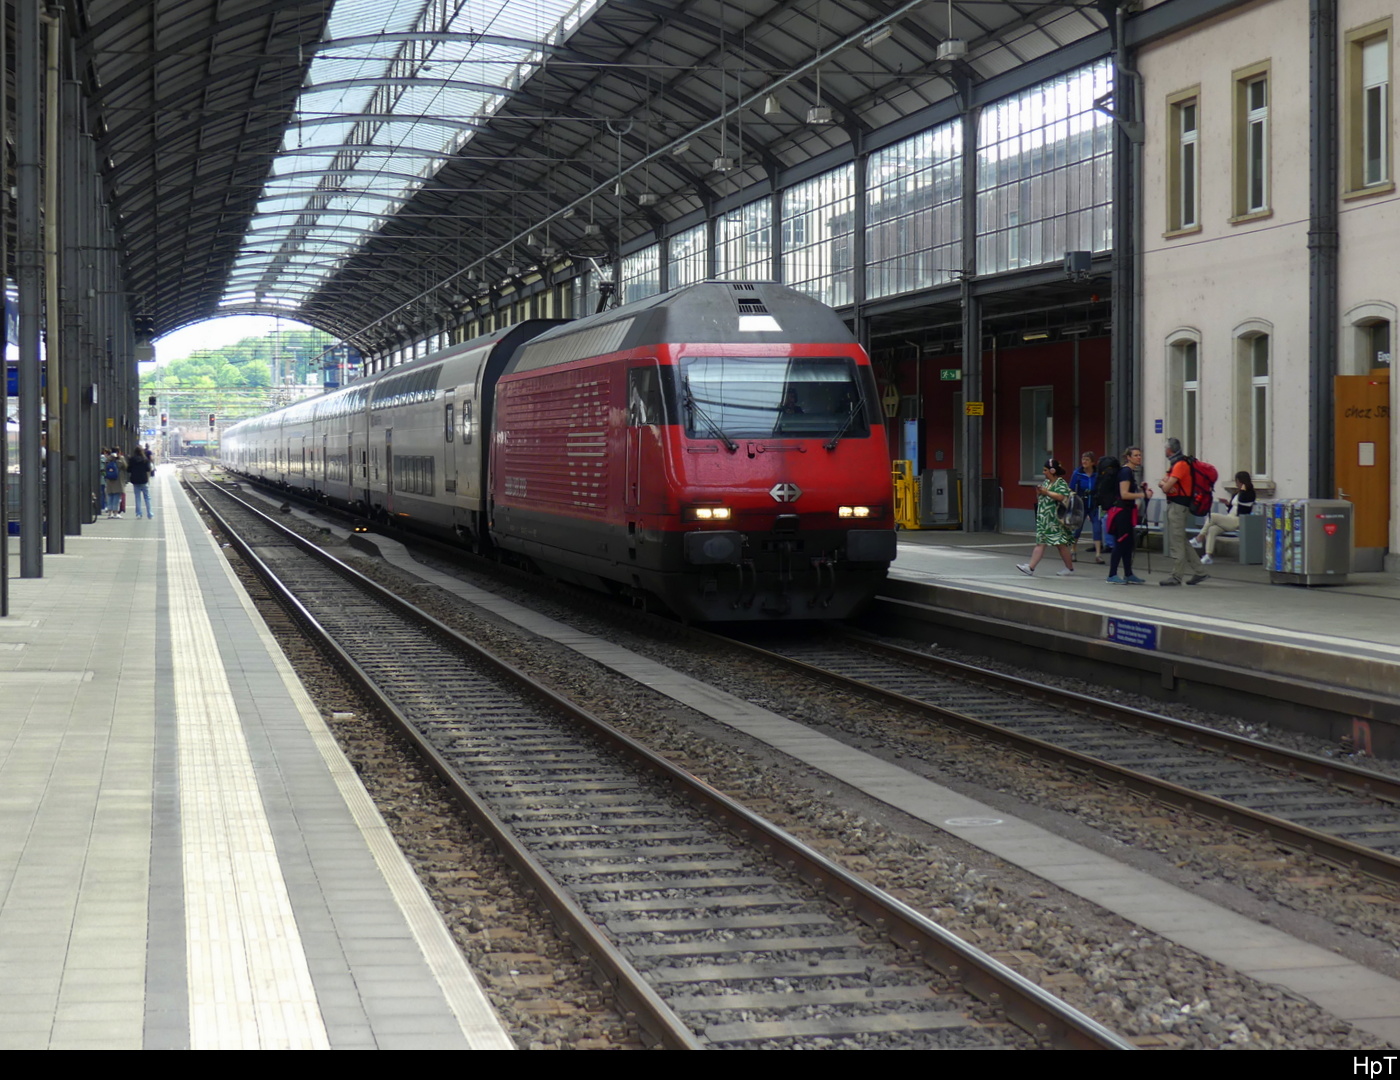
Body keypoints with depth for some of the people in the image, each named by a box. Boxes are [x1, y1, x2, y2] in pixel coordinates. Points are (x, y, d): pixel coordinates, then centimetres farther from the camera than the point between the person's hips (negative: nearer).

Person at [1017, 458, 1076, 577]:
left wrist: (1047, 492, -20)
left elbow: (1061, 497, -27)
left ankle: (1070, 569, 9)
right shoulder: (1046, 482, 15)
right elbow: (1040, 499, 21)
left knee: (1061, 544, -1)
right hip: (1044, 519, 8)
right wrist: (1039, 493, -1)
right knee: (1040, 543, 3)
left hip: (1055, 520, -8)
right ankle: (1030, 567, -2)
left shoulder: (1061, 483, -10)